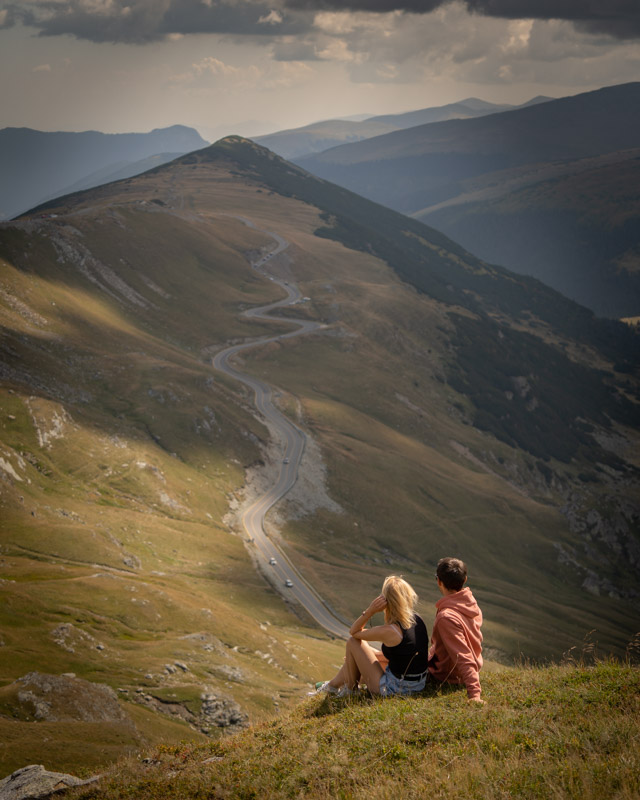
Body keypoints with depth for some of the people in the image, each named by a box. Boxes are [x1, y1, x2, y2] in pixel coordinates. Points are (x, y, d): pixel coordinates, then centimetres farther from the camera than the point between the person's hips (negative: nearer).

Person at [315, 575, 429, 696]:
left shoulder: (389, 631, -25)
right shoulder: (417, 620, -2)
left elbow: (354, 631, -7)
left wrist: (370, 611, -19)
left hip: (395, 689, -8)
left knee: (353, 642, 3)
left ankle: (350, 690, 22)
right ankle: (333, 684, 44)